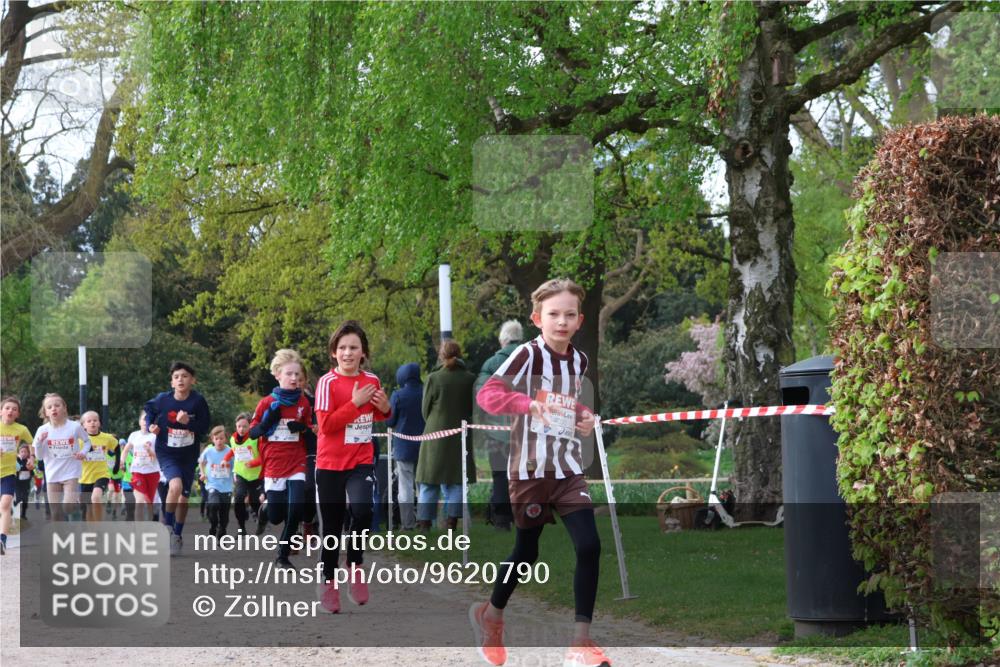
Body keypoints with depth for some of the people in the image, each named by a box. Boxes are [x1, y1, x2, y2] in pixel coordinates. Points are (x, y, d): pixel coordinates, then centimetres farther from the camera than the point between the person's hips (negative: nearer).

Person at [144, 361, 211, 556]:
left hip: (189, 455, 2)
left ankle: (177, 537, 29)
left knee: (184, 498, 11)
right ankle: (168, 528, -9)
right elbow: (149, 408, 10)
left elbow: (204, 427, -10)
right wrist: (151, 424, -6)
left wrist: (188, 422, -26)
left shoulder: (198, 401, -14)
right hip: (167, 452, -2)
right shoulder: (162, 400, -12)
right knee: (175, 485, -27)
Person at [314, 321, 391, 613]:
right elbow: (325, 424, -17)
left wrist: (385, 410, -2)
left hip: (362, 461, 2)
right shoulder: (328, 382, -10)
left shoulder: (372, 380, 3)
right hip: (331, 463, -2)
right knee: (331, 525, 5)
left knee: (362, 510, -23)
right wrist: (355, 403, -21)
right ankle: (328, 582, 22)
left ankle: (355, 564, 1)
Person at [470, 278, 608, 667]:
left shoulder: (579, 361, 8)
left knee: (589, 546, -10)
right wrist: (529, 403, -38)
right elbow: (487, 395, -22)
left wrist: (585, 416, 5)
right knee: (527, 551, 8)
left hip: (567, 468, 5)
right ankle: (490, 614, 36)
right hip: (530, 468, -5)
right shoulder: (528, 355, -12)